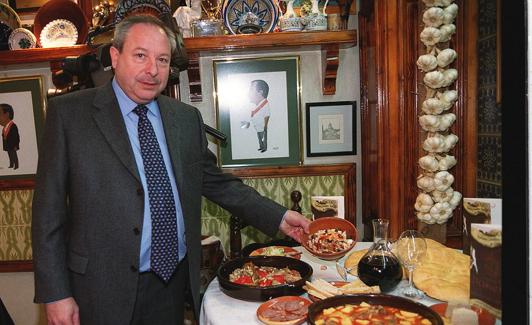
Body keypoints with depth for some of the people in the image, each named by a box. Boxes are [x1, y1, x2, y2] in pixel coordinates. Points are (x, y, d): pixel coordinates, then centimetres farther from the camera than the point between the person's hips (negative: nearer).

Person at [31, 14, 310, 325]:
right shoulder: (69, 112, -6)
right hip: (104, 288, -3)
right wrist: (55, 293, -8)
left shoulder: (188, 118, 3)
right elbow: (49, 209, -6)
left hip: (175, 279, 3)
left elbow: (215, 181, 10)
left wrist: (278, 217, 5)